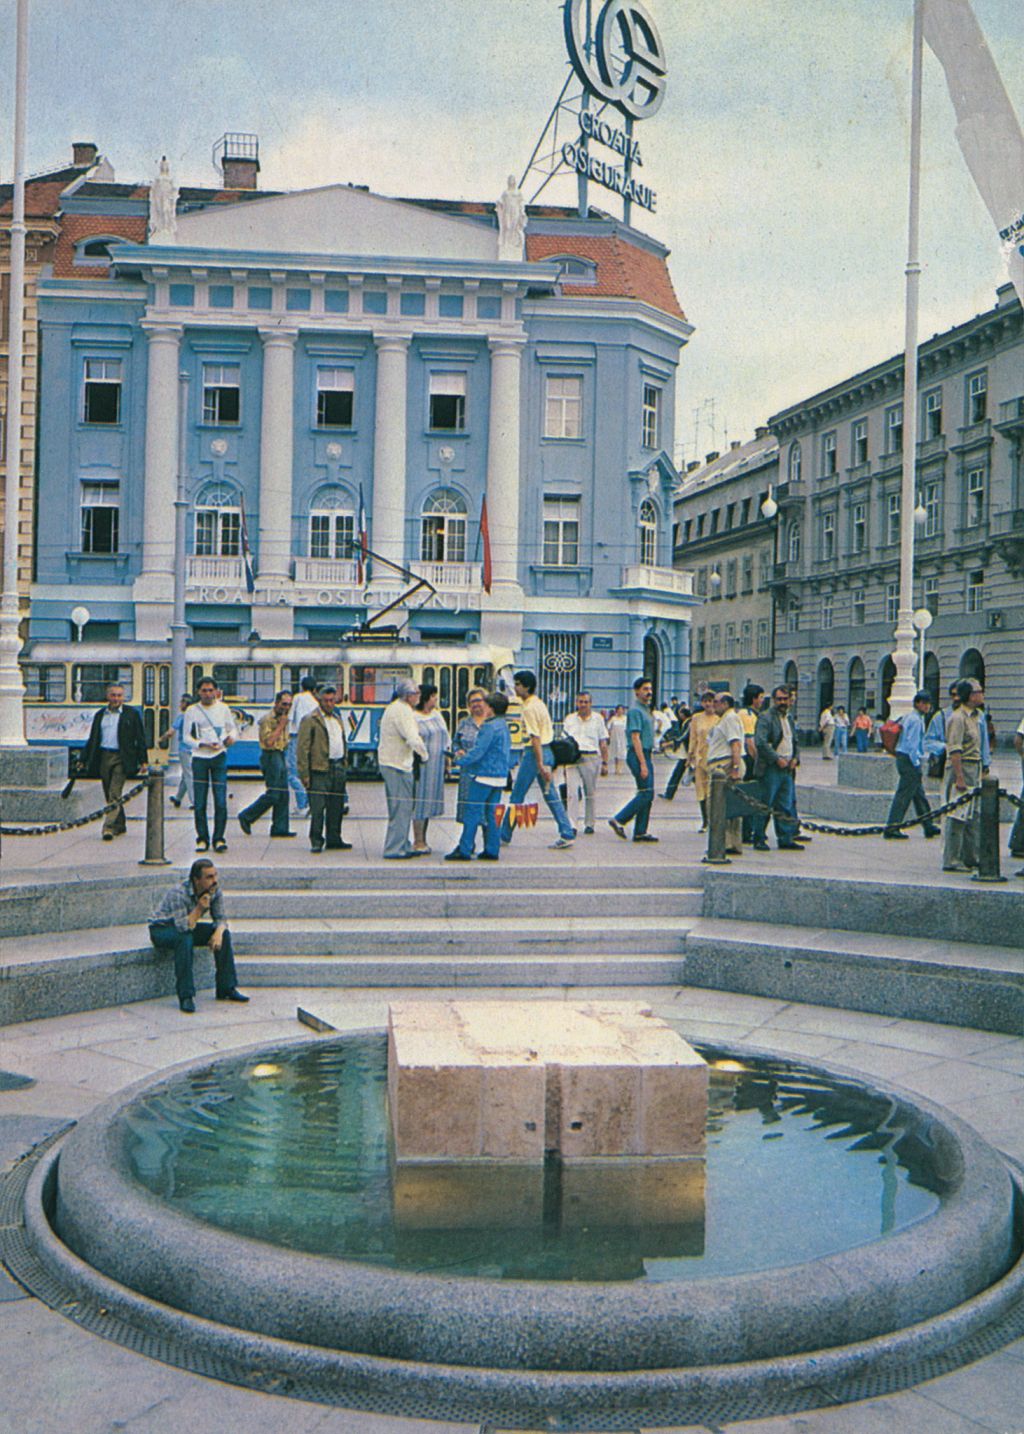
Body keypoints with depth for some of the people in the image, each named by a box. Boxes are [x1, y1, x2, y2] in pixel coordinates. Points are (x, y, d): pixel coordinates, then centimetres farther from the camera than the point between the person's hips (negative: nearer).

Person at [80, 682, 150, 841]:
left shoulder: (131, 714, 4)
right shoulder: (100, 715, 15)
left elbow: (140, 739, 3)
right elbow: (92, 739, 18)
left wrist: (143, 761, -4)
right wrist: (83, 761, 14)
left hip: (121, 758, -4)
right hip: (103, 757, 5)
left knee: (115, 794, -13)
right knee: (109, 795, 9)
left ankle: (109, 827, -17)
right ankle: (120, 826, 21)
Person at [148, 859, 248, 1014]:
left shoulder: (214, 891, -13)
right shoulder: (178, 893, -32)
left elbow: (221, 918, -7)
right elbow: (183, 927, -37)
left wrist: (219, 931, -27)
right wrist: (199, 909, -43)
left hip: (189, 926, 6)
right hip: (161, 929, -6)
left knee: (223, 933, -13)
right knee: (185, 939, -37)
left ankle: (226, 988, -5)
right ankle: (186, 997, -31)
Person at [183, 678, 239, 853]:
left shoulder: (223, 708, 7)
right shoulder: (192, 711, 4)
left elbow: (233, 727, 17)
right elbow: (187, 736, 4)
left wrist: (232, 737, -6)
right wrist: (203, 744, -12)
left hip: (219, 757, 0)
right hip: (199, 758, 0)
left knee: (221, 800, -6)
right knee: (199, 802, 0)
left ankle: (219, 838, 2)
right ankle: (202, 838, 10)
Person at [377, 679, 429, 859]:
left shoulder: (393, 707, 17)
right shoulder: (402, 710, -16)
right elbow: (413, 739, -24)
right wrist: (423, 755, -8)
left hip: (389, 762, 11)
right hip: (397, 765, -11)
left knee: (402, 808, 16)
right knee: (401, 809, -6)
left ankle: (402, 846, 22)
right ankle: (394, 849, -3)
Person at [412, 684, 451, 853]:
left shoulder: (437, 715, 13)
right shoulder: (413, 717, -10)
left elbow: (446, 739, 19)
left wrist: (448, 760, 16)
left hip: (437, 766, 7)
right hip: (422, 765, -7)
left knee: (430, 801, 11)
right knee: (420, 801, -4)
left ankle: (422, 840, 20)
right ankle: (418, 842, 2)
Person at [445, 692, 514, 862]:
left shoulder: (490, 727, -16)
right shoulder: (504, 726, 13)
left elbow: (478, 751, -19)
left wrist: (462, 759, -3)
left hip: (484, 776, -9)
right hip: (500, 777, 9)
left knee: (472, 812, -4)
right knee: (491, 813, 11)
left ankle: (464, 850, -3)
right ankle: (492, 850, 12)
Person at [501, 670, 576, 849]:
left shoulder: (529, 708, -14)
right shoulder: (538, 703, 15)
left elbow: (535, 737, -19)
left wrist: (540, 764, -22)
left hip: (534, 753, -9)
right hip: (546, 751, 9)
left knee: (516, 797, 1)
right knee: (551, 795, 8)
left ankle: (504, 836, 10)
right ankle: (567, 833, 4)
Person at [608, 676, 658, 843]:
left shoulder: (646, 709, 18)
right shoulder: (635, 710, -12)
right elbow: (635, 738, -18)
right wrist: (643, 764, -21)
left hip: (646, 755, 10)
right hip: (638, 755, -10)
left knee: (647, 795, 7)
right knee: (645, 793, -11)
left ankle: (640, 832, 9)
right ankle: (619, 820, -3)